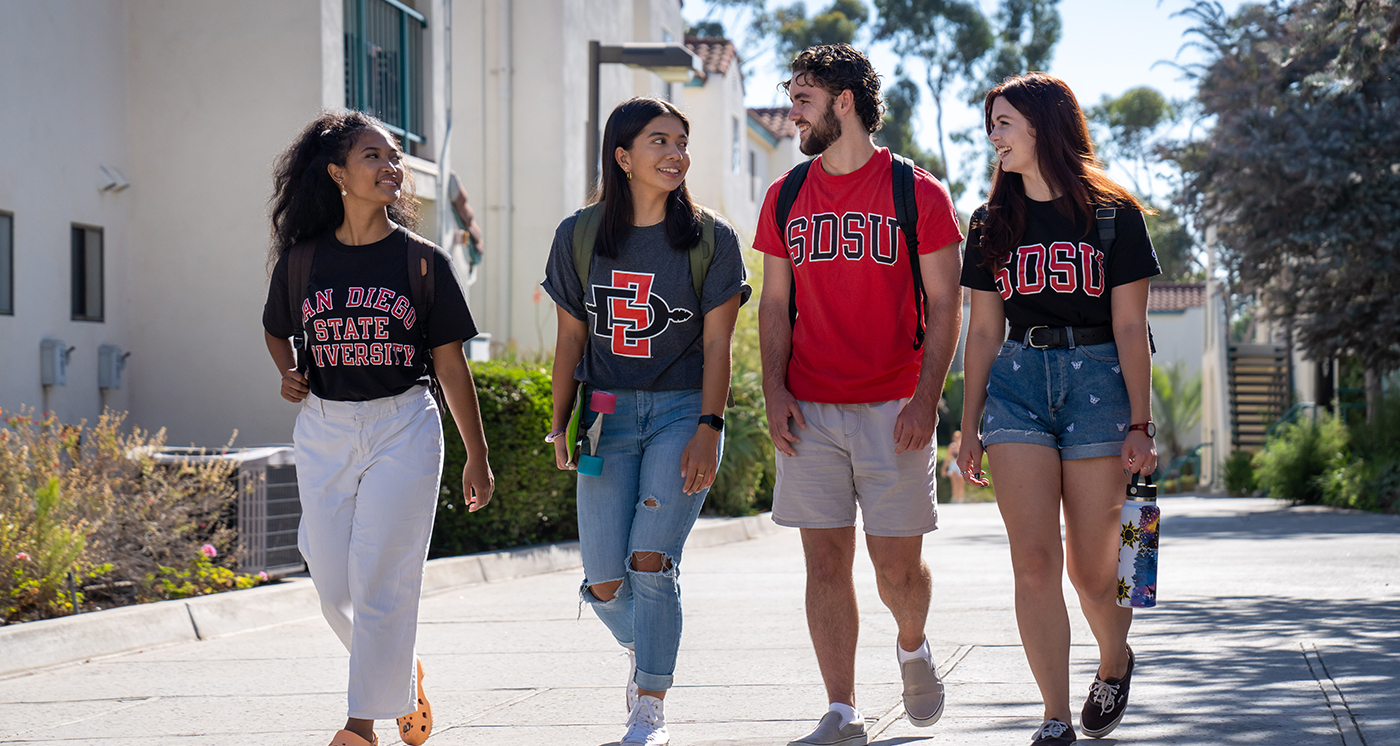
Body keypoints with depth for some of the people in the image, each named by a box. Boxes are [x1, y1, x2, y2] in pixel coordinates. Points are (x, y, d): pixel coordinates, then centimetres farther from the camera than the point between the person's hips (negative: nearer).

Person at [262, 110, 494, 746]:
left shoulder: (422, 262, -1)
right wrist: (288, 373, 1)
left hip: (403, 429, -3)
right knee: (333, 586, 5)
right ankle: (402, 674, 32)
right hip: (323, 430, 3)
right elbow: (276, 331, 23)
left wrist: (477, 456, 2)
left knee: (380, 580, -8)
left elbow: (452, 364, 2)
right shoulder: (302, 261, 4)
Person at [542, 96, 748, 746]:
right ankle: (643, 649, 32)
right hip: (607, 415, 2)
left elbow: (717, 343, -3)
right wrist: (560, 423, 5)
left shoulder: (710, 240, 0)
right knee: (604, 583, -2)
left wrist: (708, 429, -13)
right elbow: (571, 336, 11)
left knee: (651, 562, -15)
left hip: (683, 410, -2)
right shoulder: (578, 236, 5)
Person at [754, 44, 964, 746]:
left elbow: (945, 307, -2)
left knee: (897, 562, 0)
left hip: (893, 411, -3)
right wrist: (775, 391, -1)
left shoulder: (917, 193, -2)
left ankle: (913, 648, 32)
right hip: (809, 412, 3)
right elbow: (774, 305, 12)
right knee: (825, 560, 0)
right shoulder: (785, 197, 10)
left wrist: (926, 399, -12)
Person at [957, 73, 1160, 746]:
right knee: (1034, 561, -9)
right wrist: (968, 431, 9)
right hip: (1017, 383, 3)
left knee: (1091, 569, 0)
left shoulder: (1112, 213, 2)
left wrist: (1139, 425, -6)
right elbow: (983, 332, 13)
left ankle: (1114, 660, 32)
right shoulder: (993, 222, 13)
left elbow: (1130, 326, 0)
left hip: (1097, 378, -2)